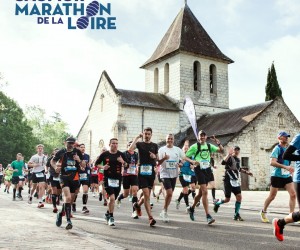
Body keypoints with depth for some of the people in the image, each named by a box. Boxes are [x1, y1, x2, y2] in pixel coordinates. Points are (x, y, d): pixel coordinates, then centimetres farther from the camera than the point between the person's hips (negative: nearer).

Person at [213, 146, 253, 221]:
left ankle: (236, 215, 6)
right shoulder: (230, 158, -12)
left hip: (235, 181, 7)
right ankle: (217, 203, 29)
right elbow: (223, 163, -34)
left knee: (239, 197, -6)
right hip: (228, 181, -7)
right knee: (227, 199, -2)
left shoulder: (238, 159, 12)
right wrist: (229, 154, -38)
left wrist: (246, 172, 24)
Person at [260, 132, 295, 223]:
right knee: (272, 196, 5)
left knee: (293, 194, -7)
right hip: (277, 176, -6)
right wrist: (285, 167, -30)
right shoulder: (277, 148, -12)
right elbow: (272, 162, -24)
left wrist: (290, 169, 13)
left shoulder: (287, 149, 12)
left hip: (287, 176, 7)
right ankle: (263, 212, 26)